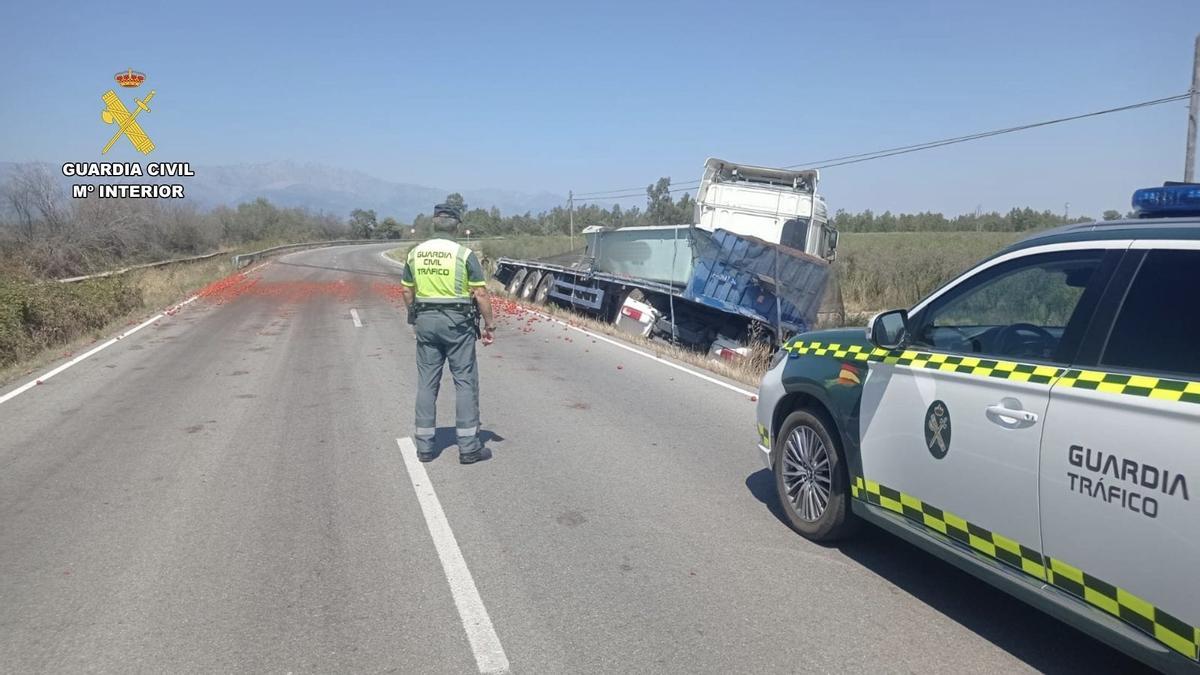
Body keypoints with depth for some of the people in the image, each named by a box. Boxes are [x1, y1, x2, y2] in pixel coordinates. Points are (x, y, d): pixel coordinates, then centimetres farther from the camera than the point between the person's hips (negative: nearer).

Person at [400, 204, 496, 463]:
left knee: (426, 383, 10)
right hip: (457, 322, -4)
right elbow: (481, 294, -11)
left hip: (425, 321, 4)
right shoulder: (464, 254, -9)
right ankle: (468, 446, 6)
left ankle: (424, 446, 15)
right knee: (465, 381, 3)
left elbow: (407, 291, 11)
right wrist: (488, 326, -2)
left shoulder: (415, 253, 5)